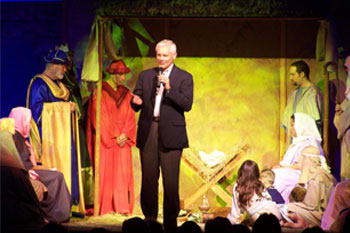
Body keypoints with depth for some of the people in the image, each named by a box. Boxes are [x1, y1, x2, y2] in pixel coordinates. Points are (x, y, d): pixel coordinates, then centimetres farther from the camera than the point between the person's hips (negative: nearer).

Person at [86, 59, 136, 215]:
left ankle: (122, 206, 1)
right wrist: (113, 137, -10)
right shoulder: (101, 92, -3)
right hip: (105, 140, -4)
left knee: (123, 173, -1)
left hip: (122, 140, 4)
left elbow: (130, 116, 9)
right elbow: (100, 117, -7)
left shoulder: (126, 93, 13)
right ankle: (104, 207, -2)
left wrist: (125, 135, -6)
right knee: (105, 172, -5)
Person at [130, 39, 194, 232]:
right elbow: (136, 104, 11)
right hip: (148, 133, 3)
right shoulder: (145, 76, 14)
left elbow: (187, 104, -8)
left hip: (171, 134, -3)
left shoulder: (184, 77, 4)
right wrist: (136, 102, -12)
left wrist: (169, 88, -18)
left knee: (171, 181, -3)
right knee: (148, 179, 5)